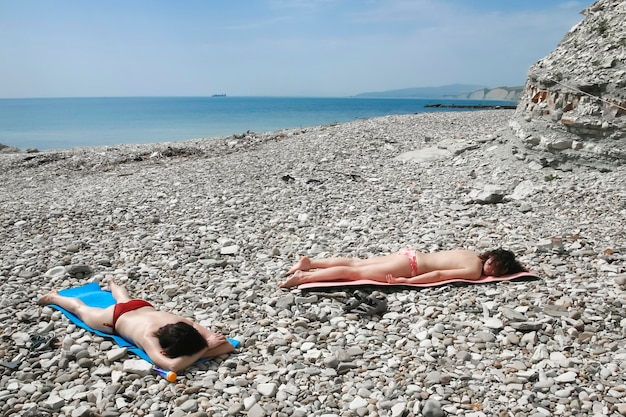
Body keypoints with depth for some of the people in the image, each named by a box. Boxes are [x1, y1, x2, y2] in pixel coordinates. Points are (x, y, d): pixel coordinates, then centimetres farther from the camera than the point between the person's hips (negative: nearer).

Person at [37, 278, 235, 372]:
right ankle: (54, 296, 55)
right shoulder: (149, 337, -49)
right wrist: (203, 349, -55)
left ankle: (112, 283, 72)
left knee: (124, 300, 41)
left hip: (143, 307, 4)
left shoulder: (185, 325, -39)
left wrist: (197, 346, -53)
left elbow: (227, 346, -39)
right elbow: (172, 366, -64)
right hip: (115, 318, -4)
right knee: (82, 309, 27)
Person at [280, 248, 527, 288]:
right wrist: (407, 282, -21)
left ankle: (309, 263, 14)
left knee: (356, 263, 11)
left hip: (409, 255, 8)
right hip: (410, 265, -7)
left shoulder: (472, 254, 12)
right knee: (354, 273, -10)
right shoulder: (475, 270, -12)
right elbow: (438, 275, -19)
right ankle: (303, 277, -12)